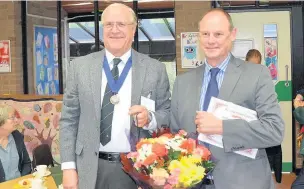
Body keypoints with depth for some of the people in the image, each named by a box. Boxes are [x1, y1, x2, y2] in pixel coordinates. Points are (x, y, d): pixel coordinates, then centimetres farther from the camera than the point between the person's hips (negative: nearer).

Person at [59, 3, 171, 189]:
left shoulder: (155, 69, -1)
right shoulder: (80, 66, 2)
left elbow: (168, 115, 2)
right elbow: (69, 119, 2)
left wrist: (149, 118, -19)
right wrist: (69, 167, -3)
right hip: (91, 170, 1)